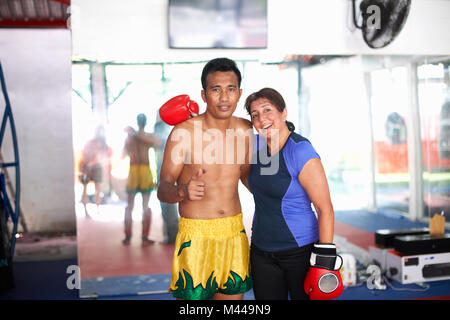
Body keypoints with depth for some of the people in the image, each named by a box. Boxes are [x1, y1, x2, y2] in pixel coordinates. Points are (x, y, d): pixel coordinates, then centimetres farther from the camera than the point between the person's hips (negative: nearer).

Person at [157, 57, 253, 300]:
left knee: (233, 293, 12)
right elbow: (162, 189, -11)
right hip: (195, 235, -4)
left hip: (235, 234, 4)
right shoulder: (183, 132, -11)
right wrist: (182, 191, -30)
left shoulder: (245, 130, 2)